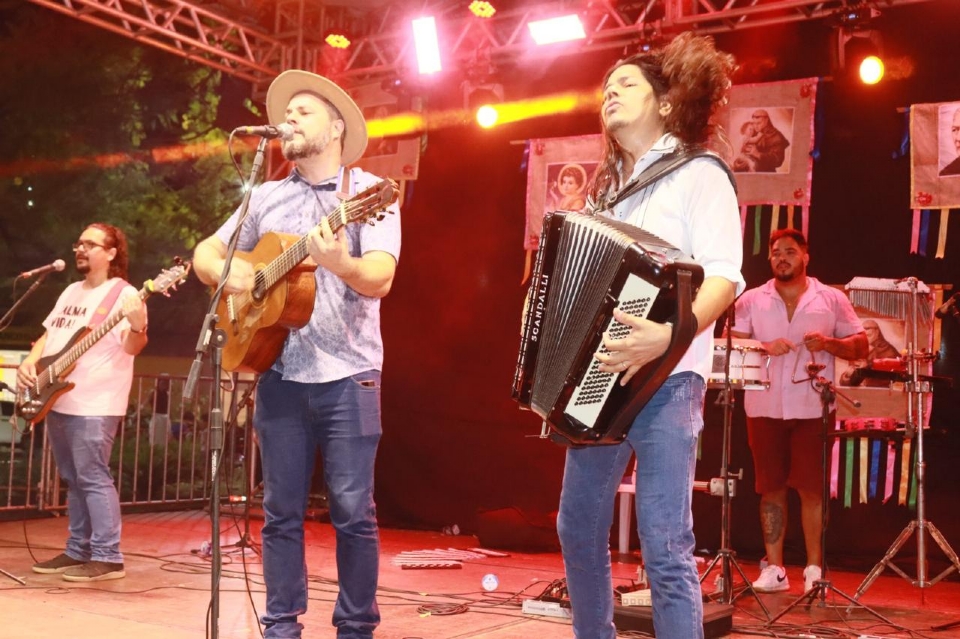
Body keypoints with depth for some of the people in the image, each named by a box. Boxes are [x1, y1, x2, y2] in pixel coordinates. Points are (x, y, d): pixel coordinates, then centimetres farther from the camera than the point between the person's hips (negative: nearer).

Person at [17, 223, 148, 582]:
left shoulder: (123, 294, -8)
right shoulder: (71, 292, 17)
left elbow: (131, 348, -17)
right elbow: (48, 335, 22)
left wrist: (138, 326, -39)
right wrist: (29, 362, 4)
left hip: (94, 404, -8)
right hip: (58, 401, 9)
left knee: (93, 478, -10)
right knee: (73, 480, 13)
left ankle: (107, 558, -7)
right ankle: (78, 551, 20)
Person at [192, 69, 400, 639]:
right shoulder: (266, 197, 14)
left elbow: (381, 278, -14)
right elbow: (205, 254, 16)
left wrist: (341, 264, -35)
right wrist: (228, 271, -6)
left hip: (347, 375, -4)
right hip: (279, 372, 4)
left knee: (354, 511, -1)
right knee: (282, 510, 7)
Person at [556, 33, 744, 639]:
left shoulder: (698, 174, -3)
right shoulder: (608, 186, 19)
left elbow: (725, 275, -17)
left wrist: (670, 334, -32)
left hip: (665, 381, -8)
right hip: (597, 382, 8)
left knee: (664, 544, -9)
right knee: (579, 527, 14)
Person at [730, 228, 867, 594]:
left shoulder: (832, 299, 7)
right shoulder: (752, 300, 8)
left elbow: (860, 346, 6)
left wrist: (829, 343, -13)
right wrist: (763, 347, -14)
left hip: (812, 409, -1)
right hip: (764, 408, 1)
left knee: (811, 488, 0)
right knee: (771, 488, 5)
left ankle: (814, 569, 9)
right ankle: (774, 569, 12)